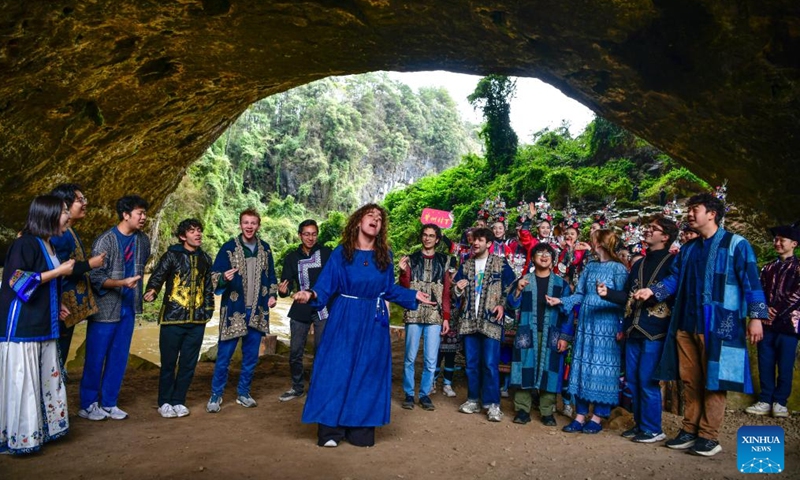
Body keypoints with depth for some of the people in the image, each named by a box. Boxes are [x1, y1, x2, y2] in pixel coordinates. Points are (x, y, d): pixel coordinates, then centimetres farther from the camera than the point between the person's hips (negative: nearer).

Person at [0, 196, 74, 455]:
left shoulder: (48, 246, 14)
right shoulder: (25, 243, -13)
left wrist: (55, 305, 12)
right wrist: (58, 271, -14)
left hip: (43, 325, 9)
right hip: (21, 325, -9)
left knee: (46, 380, 13)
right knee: (21, 383, -3)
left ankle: (41, 430, 23)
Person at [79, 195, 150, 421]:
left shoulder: (143, 240, 5)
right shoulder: (105, 241, -13)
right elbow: (95, 277, -15)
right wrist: (122, 283, -28)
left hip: (128, 308, 6)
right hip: (105, 308, -5)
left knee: (119, 358, 10)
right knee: (96, 358, 4)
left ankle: (108, 403, 23)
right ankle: (88, 405, 19)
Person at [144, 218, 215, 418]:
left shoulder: (205, 258, 11)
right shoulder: (171, 255, -2)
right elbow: (157, 276, -8)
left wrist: (208, 310, 11)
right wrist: (152, 291, -27)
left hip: (197, 321, 4)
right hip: (173, 318, -4)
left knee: (189, 364, 8)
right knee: (169, 362, 4)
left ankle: (178, 401, 22)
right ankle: (164, 402, 19)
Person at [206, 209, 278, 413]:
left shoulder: (265, 248, 7)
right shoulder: (229, 247, -6)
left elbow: (271, 275, 18)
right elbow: (214, 275, -7)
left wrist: (272, 295, 6)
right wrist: (224, 278, -28)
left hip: (257, 311, 4)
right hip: (233, 310, -4)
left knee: (251, 356, 11)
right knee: (224, 355, 2)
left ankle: (243, 393, 24)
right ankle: (216, 395, 16)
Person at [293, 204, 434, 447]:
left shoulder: (385, 254, 5)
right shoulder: (341, 253, -3)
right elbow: (326, 286, -5)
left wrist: (414, 295, 12)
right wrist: (311, 295, -23)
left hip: (374, 321, 3)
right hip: (345, 318, -2)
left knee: (368, 372, 6)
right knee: (337, 369, -2)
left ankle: (361, 430, 16)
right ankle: (330, 430, 8)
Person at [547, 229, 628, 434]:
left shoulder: (618, 268, -6)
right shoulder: (590, 266, 12)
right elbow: (579, 295, 11)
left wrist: (621, 328, -15)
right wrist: (560, 301, -1)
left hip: (606, 325, -6)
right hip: (585, 323, 6)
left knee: (602, 368, 1)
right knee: (582, 367, 6)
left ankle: (597, 418, 12)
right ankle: (580, 417, 13)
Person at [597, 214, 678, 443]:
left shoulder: (673, 262, -1)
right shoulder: (639, 264, 19)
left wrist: (652, 295, -19)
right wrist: (608, 293, 1)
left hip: (655, 331, -7)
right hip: (634, 330, 7)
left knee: (647, 381, -5)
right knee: (633, 380, 9)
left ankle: (652, 429, 7)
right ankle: (640, 424, 21)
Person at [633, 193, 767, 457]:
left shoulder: (736, 244, -1)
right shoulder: (688, 249, 17)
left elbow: (751, 282, -5)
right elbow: (674, 279, 13)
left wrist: (756, 317, -12)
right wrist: (652, 291, -4)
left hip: (719, 324, -6)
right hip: (687, 323, 6)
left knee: (713, 380, -1)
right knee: (690, 381, 10)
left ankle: (709, 437, 7)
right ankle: (689, 430, 19)